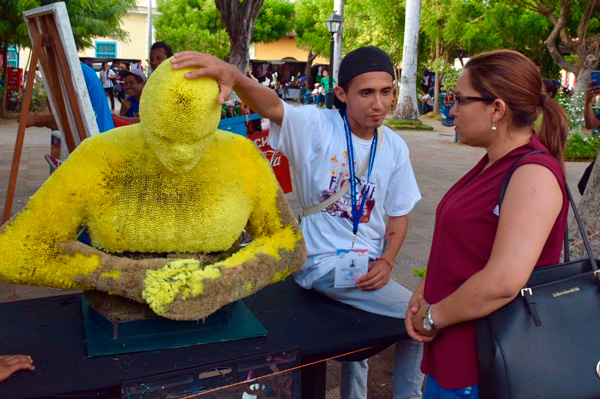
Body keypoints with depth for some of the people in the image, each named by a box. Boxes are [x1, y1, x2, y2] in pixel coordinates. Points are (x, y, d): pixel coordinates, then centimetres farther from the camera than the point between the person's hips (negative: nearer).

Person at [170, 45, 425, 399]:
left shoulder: (395, 147, 1)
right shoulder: (317, 127, -14)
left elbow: (399, 213, 8)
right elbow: (271, 106, -34)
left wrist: (386, 261, -7)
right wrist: (233, 75, -54)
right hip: (325, 262, -6)